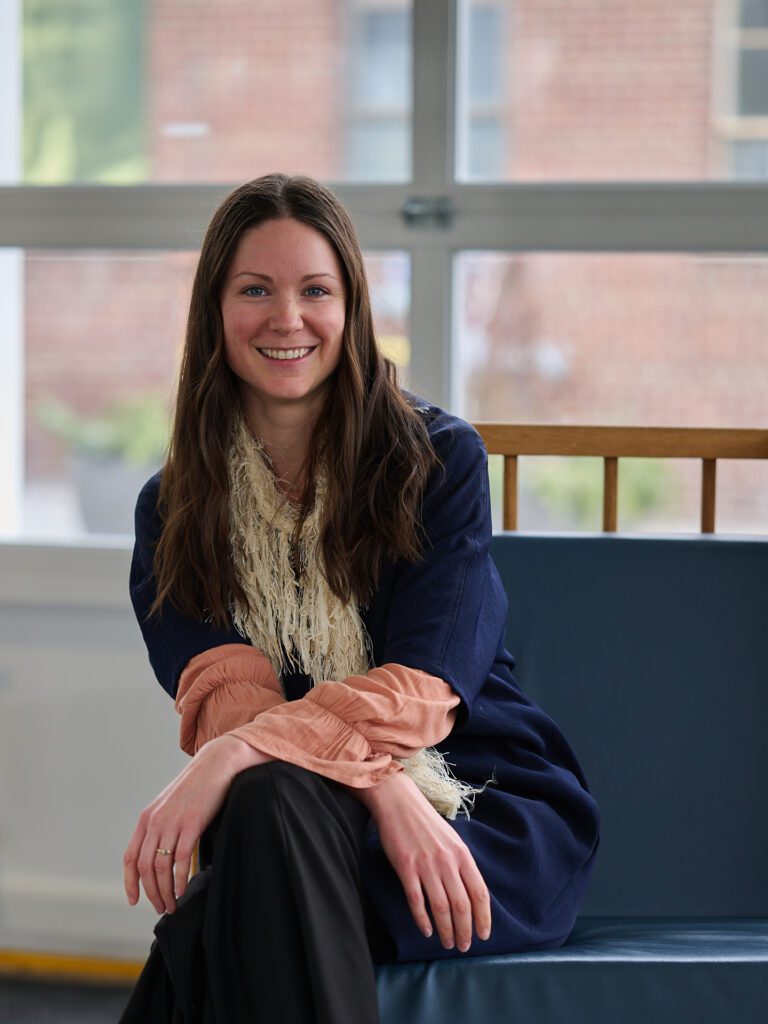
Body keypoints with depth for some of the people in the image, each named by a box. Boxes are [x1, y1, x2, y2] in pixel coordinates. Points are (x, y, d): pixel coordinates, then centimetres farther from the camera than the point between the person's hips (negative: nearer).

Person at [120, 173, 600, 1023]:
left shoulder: (438, 459, 0)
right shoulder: (172, 509, 9)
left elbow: (419, 689, -12)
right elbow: (222, 689, -8)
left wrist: (235, 755, -30)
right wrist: (384, 790, -28)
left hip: (490, 810, -2)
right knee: (270, 802, -37)